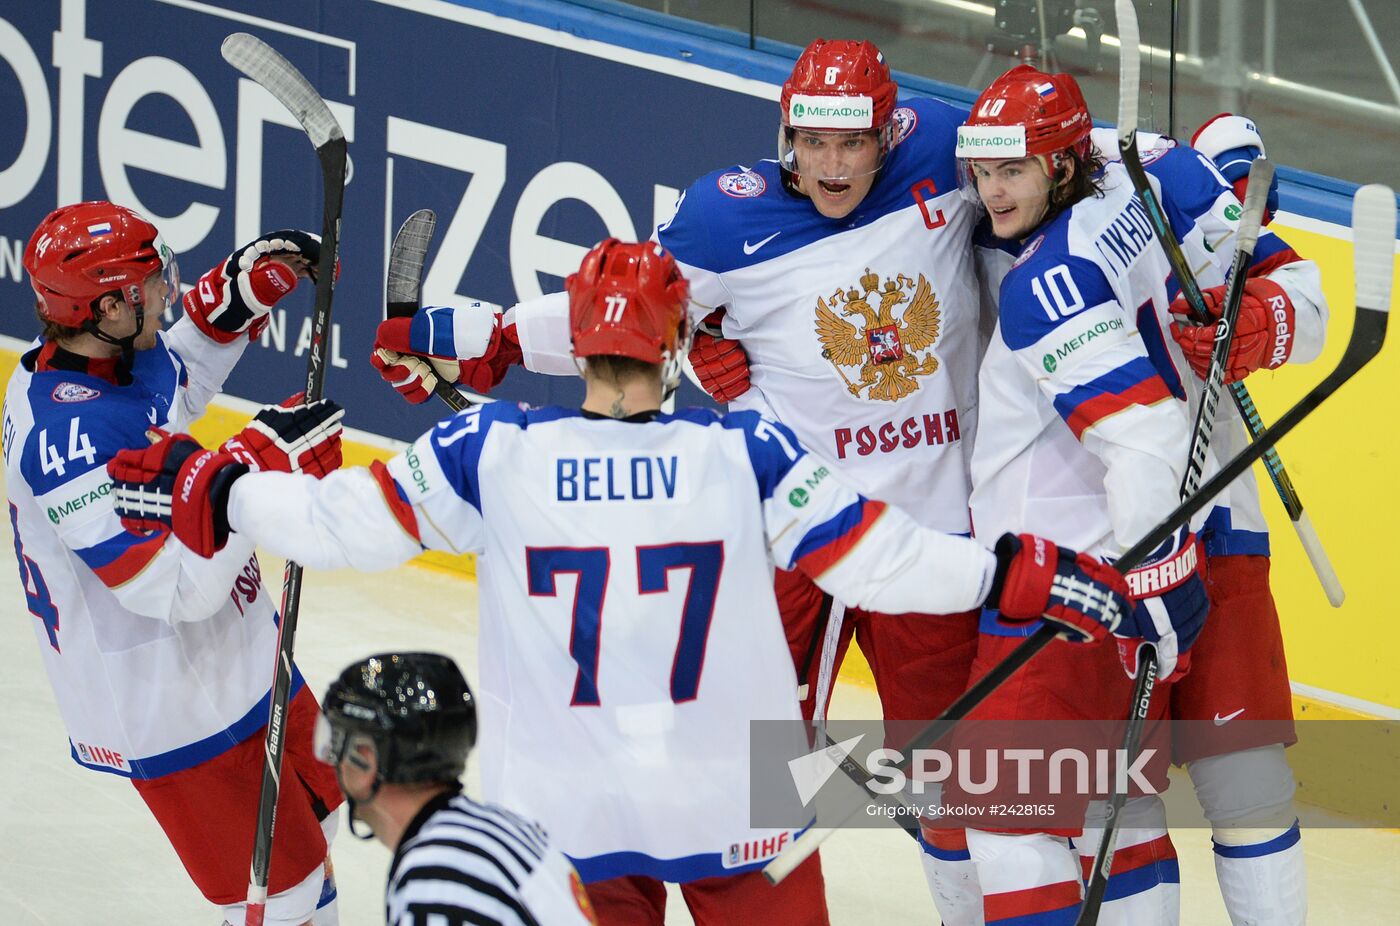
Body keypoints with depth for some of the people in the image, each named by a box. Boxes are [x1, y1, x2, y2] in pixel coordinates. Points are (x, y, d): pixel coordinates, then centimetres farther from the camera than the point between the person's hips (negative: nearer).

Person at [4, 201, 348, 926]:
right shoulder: (69, 437, -34)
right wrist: (264, 465, -36)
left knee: (313, 812, 26)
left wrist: (240, 291, 6)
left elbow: (178, 384, 22)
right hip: (173, 709, -10)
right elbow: (179, 586, -36)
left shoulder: (114, 357, -4)